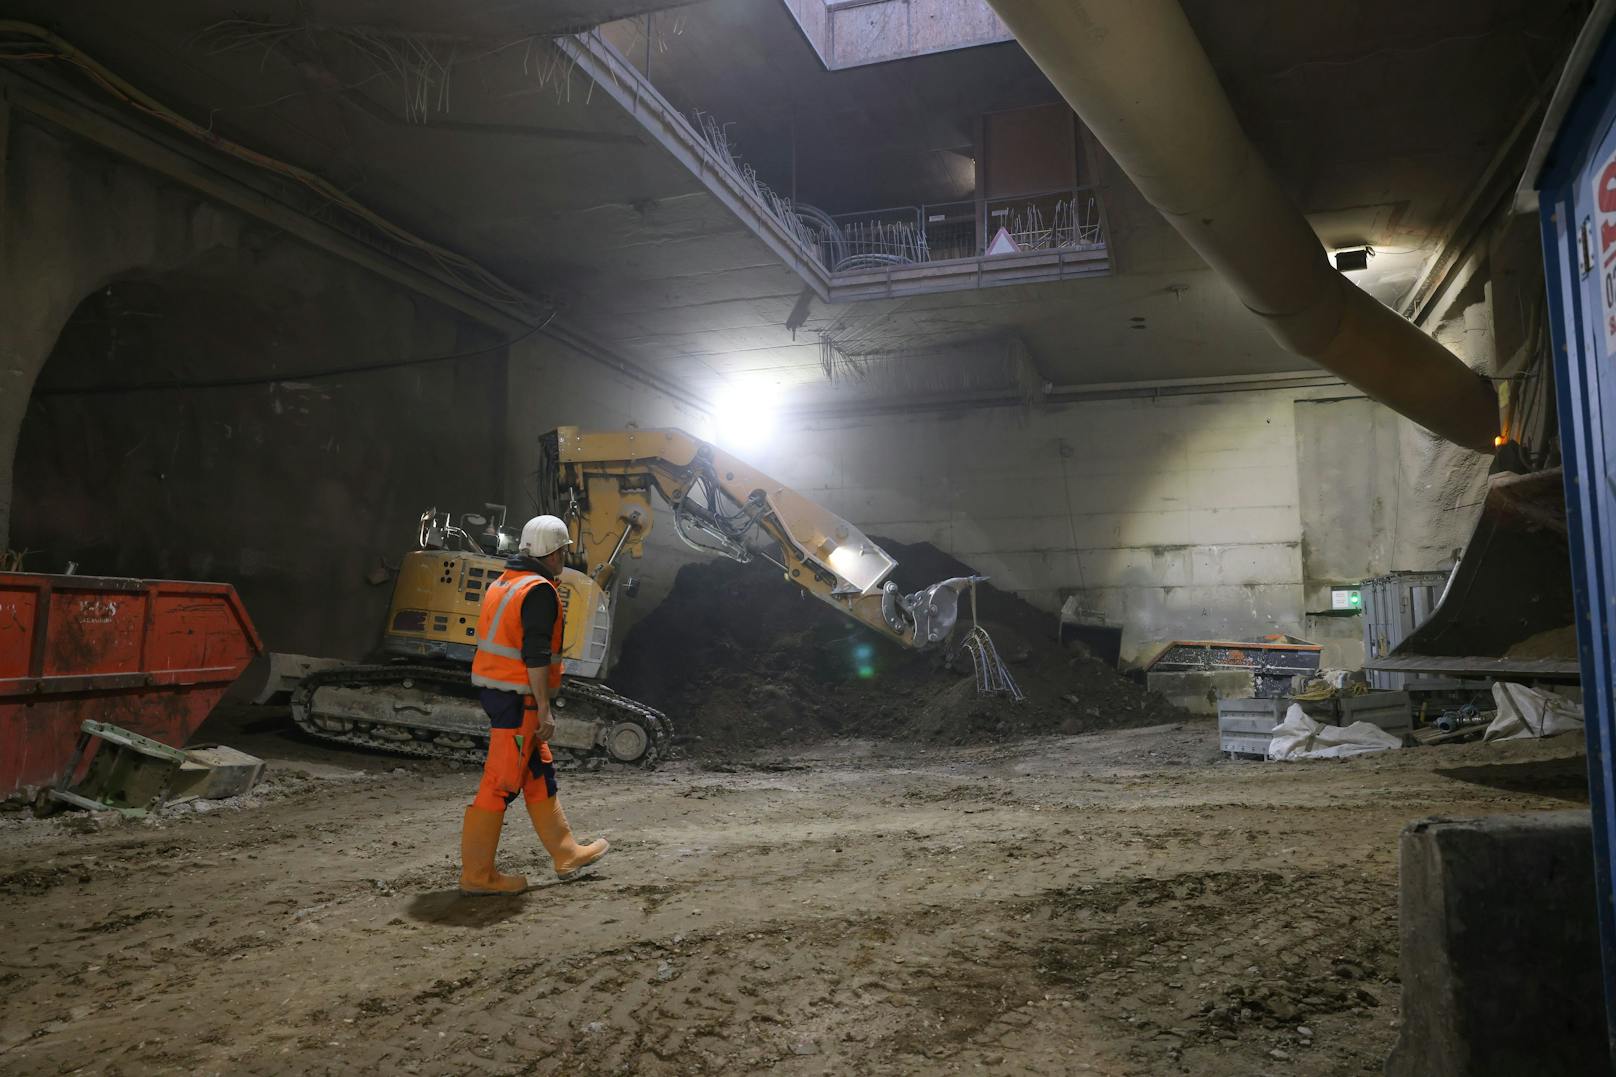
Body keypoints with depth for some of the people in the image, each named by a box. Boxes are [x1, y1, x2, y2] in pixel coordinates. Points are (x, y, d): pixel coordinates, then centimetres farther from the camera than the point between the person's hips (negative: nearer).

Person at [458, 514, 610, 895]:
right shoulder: (539, 591, -15)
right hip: (518, 696, -10)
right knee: (502, 783, -3)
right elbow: (536, 655, -20)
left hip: (493, 688, 10)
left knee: (539, 774, 16)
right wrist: (544, 710, -18)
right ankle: (477, 874, 4)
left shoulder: (503, 583, 14)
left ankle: (567, 855, 25)